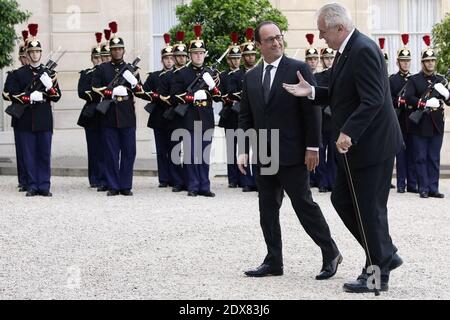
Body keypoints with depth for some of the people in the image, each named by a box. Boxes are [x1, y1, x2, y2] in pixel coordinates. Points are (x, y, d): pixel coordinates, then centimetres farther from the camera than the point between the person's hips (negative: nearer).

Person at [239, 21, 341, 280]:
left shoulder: (299, 69, -5)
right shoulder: (251, 77, 11)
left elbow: (312, 110, -8)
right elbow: (246, 117, 14)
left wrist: (312, 147, -12)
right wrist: (243, 149, 5)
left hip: (293, 153, -6)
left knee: (304, 204, -3)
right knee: (268, 209, 7)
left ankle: (331, 253, 10)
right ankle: (274, 262, 14)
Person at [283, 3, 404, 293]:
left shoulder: (364, 50, -20)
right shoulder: (346, 51, 11)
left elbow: (373, 100, -26)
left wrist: (348, 133, -30)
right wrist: (312, 92, 4)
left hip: (372, 145, -10)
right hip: (355, 144, 10)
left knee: (370, 209, -2)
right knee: (342, 200, 14)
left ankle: (377, 275, 9)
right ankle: (385, 255, 23)